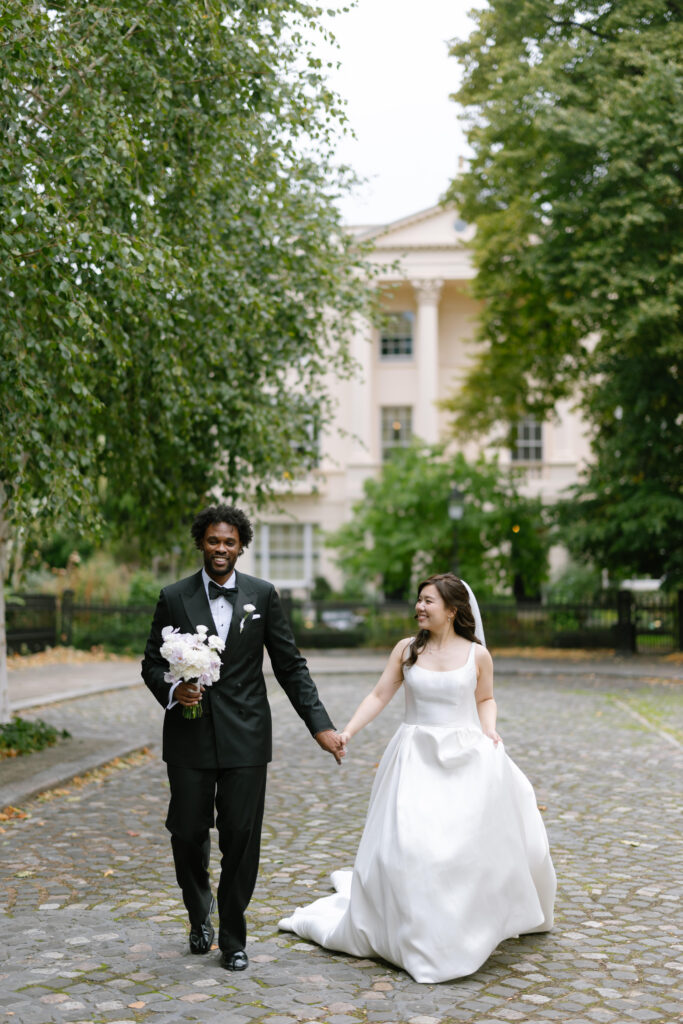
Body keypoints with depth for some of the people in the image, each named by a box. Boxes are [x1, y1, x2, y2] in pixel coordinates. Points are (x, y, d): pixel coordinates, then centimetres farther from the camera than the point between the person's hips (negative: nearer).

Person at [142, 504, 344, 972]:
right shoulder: (174, 598, 3)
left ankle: (233, 937, 19)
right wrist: (172, 690, -15)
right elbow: (152, 662, 7)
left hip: (245, 737, 0)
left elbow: (290, 665, 3)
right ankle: (200, 914, 35)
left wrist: (321, 724, -3)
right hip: (190, 736, 1)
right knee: (188, 833, 6)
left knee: (241, 838, 2)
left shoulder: (263, 595, 3)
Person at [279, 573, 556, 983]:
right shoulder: (407, 649, 2)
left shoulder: (477, 655, 0)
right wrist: (346, 733, -8)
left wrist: (489, 731, -4)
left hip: (466, 761, 0)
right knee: (406, 846, -4)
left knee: (475, 842, 0)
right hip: (416, 758, 1)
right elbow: (380, 695, 1)